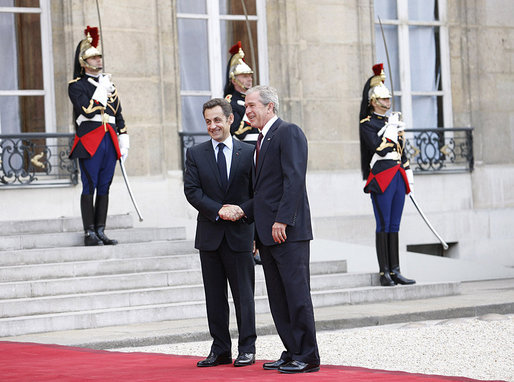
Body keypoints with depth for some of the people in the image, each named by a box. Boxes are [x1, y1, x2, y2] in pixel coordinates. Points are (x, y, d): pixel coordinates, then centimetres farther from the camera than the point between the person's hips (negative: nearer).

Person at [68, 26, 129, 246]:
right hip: (89, 143, -6)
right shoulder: (77, 86, 0)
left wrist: (123, 140, 13)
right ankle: (89, 234, -2)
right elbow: (87, 111, -15)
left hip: (109, 141, 6)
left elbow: (118, 115, 20)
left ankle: (101, 231, 9)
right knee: (89, 187, -5)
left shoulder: (109, 84, 19)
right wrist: (102, 90, -11)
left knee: (104, 187, 6)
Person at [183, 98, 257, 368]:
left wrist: (241, 211, -14)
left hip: (240, 234, -2)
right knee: (214, 296, 6)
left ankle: (247, 348, 9)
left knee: (244, 293, 1)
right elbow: (192, 190, -2)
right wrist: (218, 211, -14)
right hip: (209, 234, 2)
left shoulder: (248, 153, 3)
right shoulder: (195, 154, 6)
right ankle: (220, 350, 13)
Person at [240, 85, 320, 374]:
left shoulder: (289, 133, -9)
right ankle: (292, 353, 16)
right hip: (268, 232, 10)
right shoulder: (263, 140, 20)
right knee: (278, 298, 10)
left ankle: (308, 357, -2)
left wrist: (282, 220, -23)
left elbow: (294, 179, -18)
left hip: (288, 230, -10)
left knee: (297, 294, -6)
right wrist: (243, 211, 8)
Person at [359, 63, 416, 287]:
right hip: (381, 178, -7)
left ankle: (395, 272, 9)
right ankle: (384, 274, -4)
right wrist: (392, 129, -13)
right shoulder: (367, 124, -5)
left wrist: (408, 175, 20)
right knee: (383, 226, -6)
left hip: (398, 178, 7)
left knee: (394, 226, 8)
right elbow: (379, 149, -17)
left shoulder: (392, 121, 19)